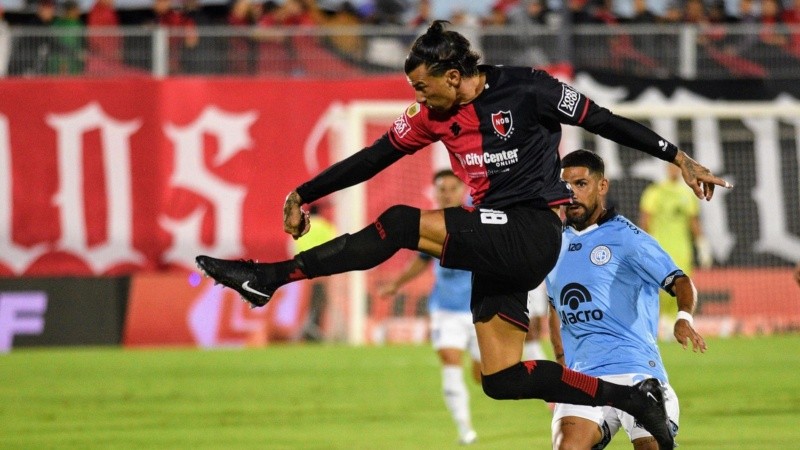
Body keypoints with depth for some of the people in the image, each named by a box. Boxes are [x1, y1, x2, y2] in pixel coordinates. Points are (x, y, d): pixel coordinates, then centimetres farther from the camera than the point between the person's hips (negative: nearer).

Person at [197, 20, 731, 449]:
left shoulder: (526, 90, -9)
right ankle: (634, 397, 7)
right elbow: (372, 158, 14)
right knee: (503, 379, 2)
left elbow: (606, 122, -5)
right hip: (501, 250, 8)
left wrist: (679, 158, -5)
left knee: (400, 224, -20)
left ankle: (269, 278, -16)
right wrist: (304, 195, 11)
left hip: (531, 233, -8)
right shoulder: (434, 115, 9)